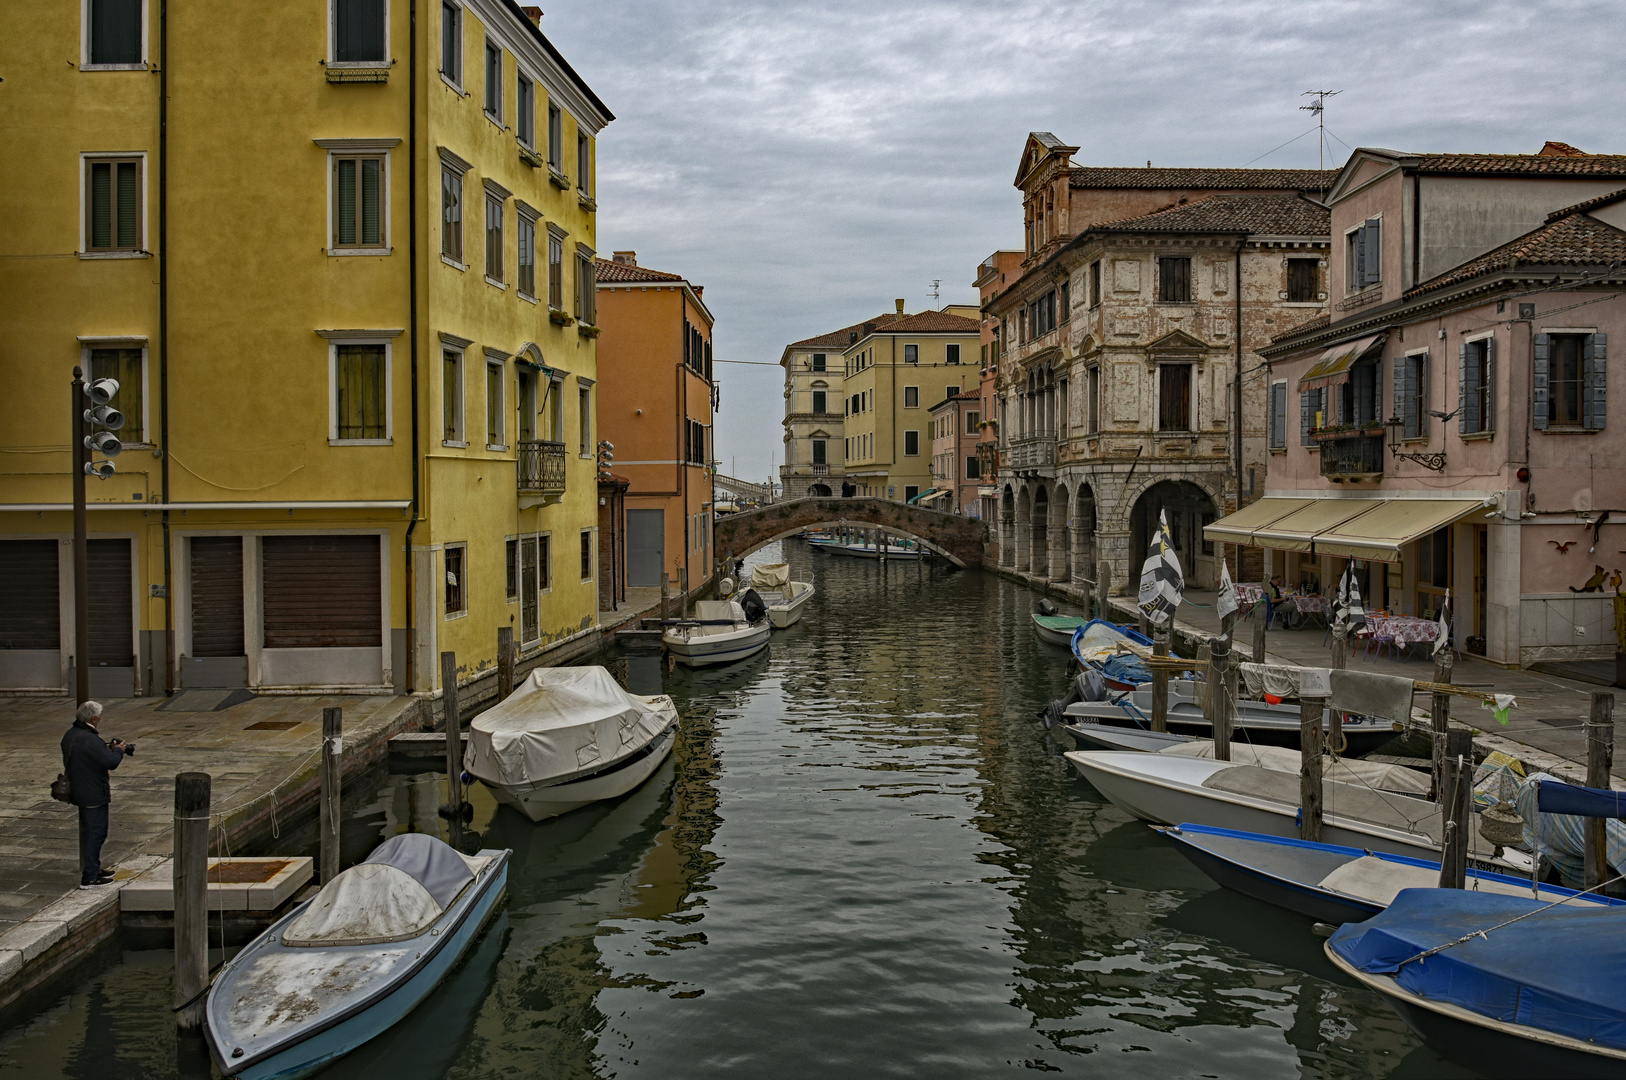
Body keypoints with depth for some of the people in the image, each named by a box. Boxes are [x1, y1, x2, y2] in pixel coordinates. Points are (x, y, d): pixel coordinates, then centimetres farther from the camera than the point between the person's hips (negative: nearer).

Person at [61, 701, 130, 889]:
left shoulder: (70, 735, 7)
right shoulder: (90, 740, -25)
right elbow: (111, 762, -25)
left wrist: (108, 748, 7)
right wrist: (118, 750, -6)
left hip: (77, 791, 10)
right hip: (93, 794, -10)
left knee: (89, 832, 22)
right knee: (96, 833, -2)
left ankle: (94, 869, 35)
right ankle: (89, 878, 1)